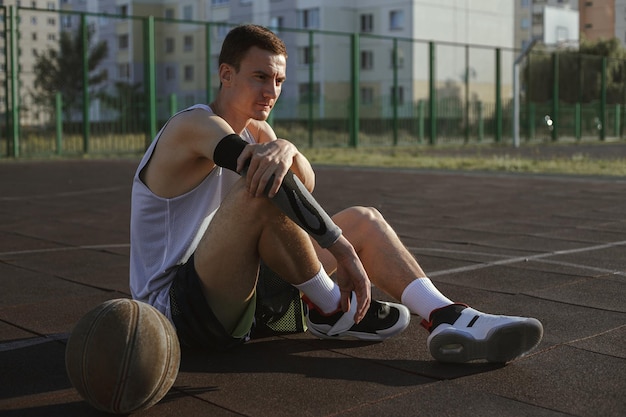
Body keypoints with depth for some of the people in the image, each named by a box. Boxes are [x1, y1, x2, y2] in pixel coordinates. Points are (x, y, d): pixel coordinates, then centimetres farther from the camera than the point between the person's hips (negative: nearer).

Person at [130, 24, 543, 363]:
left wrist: (287, 149, -32)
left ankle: (447, 318, -15)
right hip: (177, 307, -8)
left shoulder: (257, 131, 12)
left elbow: (306, 184, -9)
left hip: (232, 296, 8)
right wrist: (344, 250, -32)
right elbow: (271, 179, -30)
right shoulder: (193, 126, -14)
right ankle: (331, 310, -17)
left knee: (364, 220, 1)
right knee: (263, 187, -33)